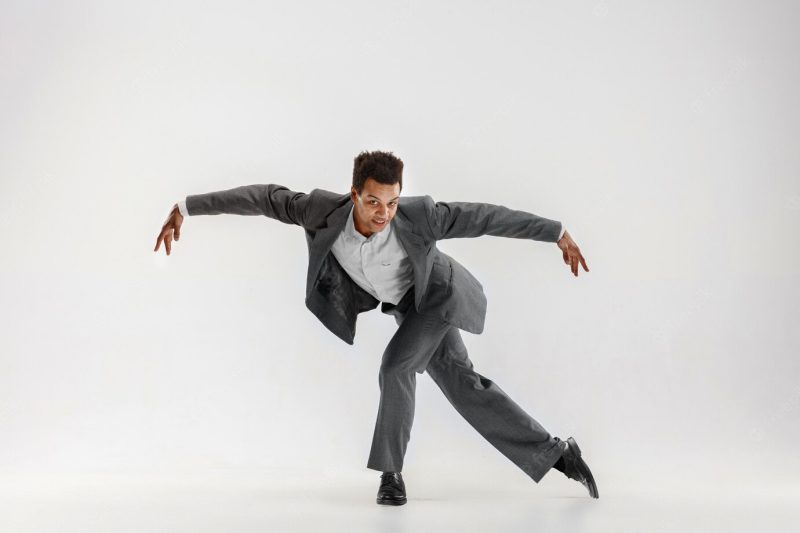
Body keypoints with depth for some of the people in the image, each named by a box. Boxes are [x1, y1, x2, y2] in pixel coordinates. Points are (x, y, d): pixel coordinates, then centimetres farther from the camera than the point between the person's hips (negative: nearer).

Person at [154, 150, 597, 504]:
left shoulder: (418, 215, -38)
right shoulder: (327, 210, -31)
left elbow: (486, 217, -28)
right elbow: (263, 197, -24)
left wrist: (557, 234, -20)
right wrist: (185, 208, -21)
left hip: (435, 295, -4)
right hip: (403, 302, 4)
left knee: (395, 367, -22)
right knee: (463, 385, 6)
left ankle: (390, 470, -2)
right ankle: (556, 454, 15)